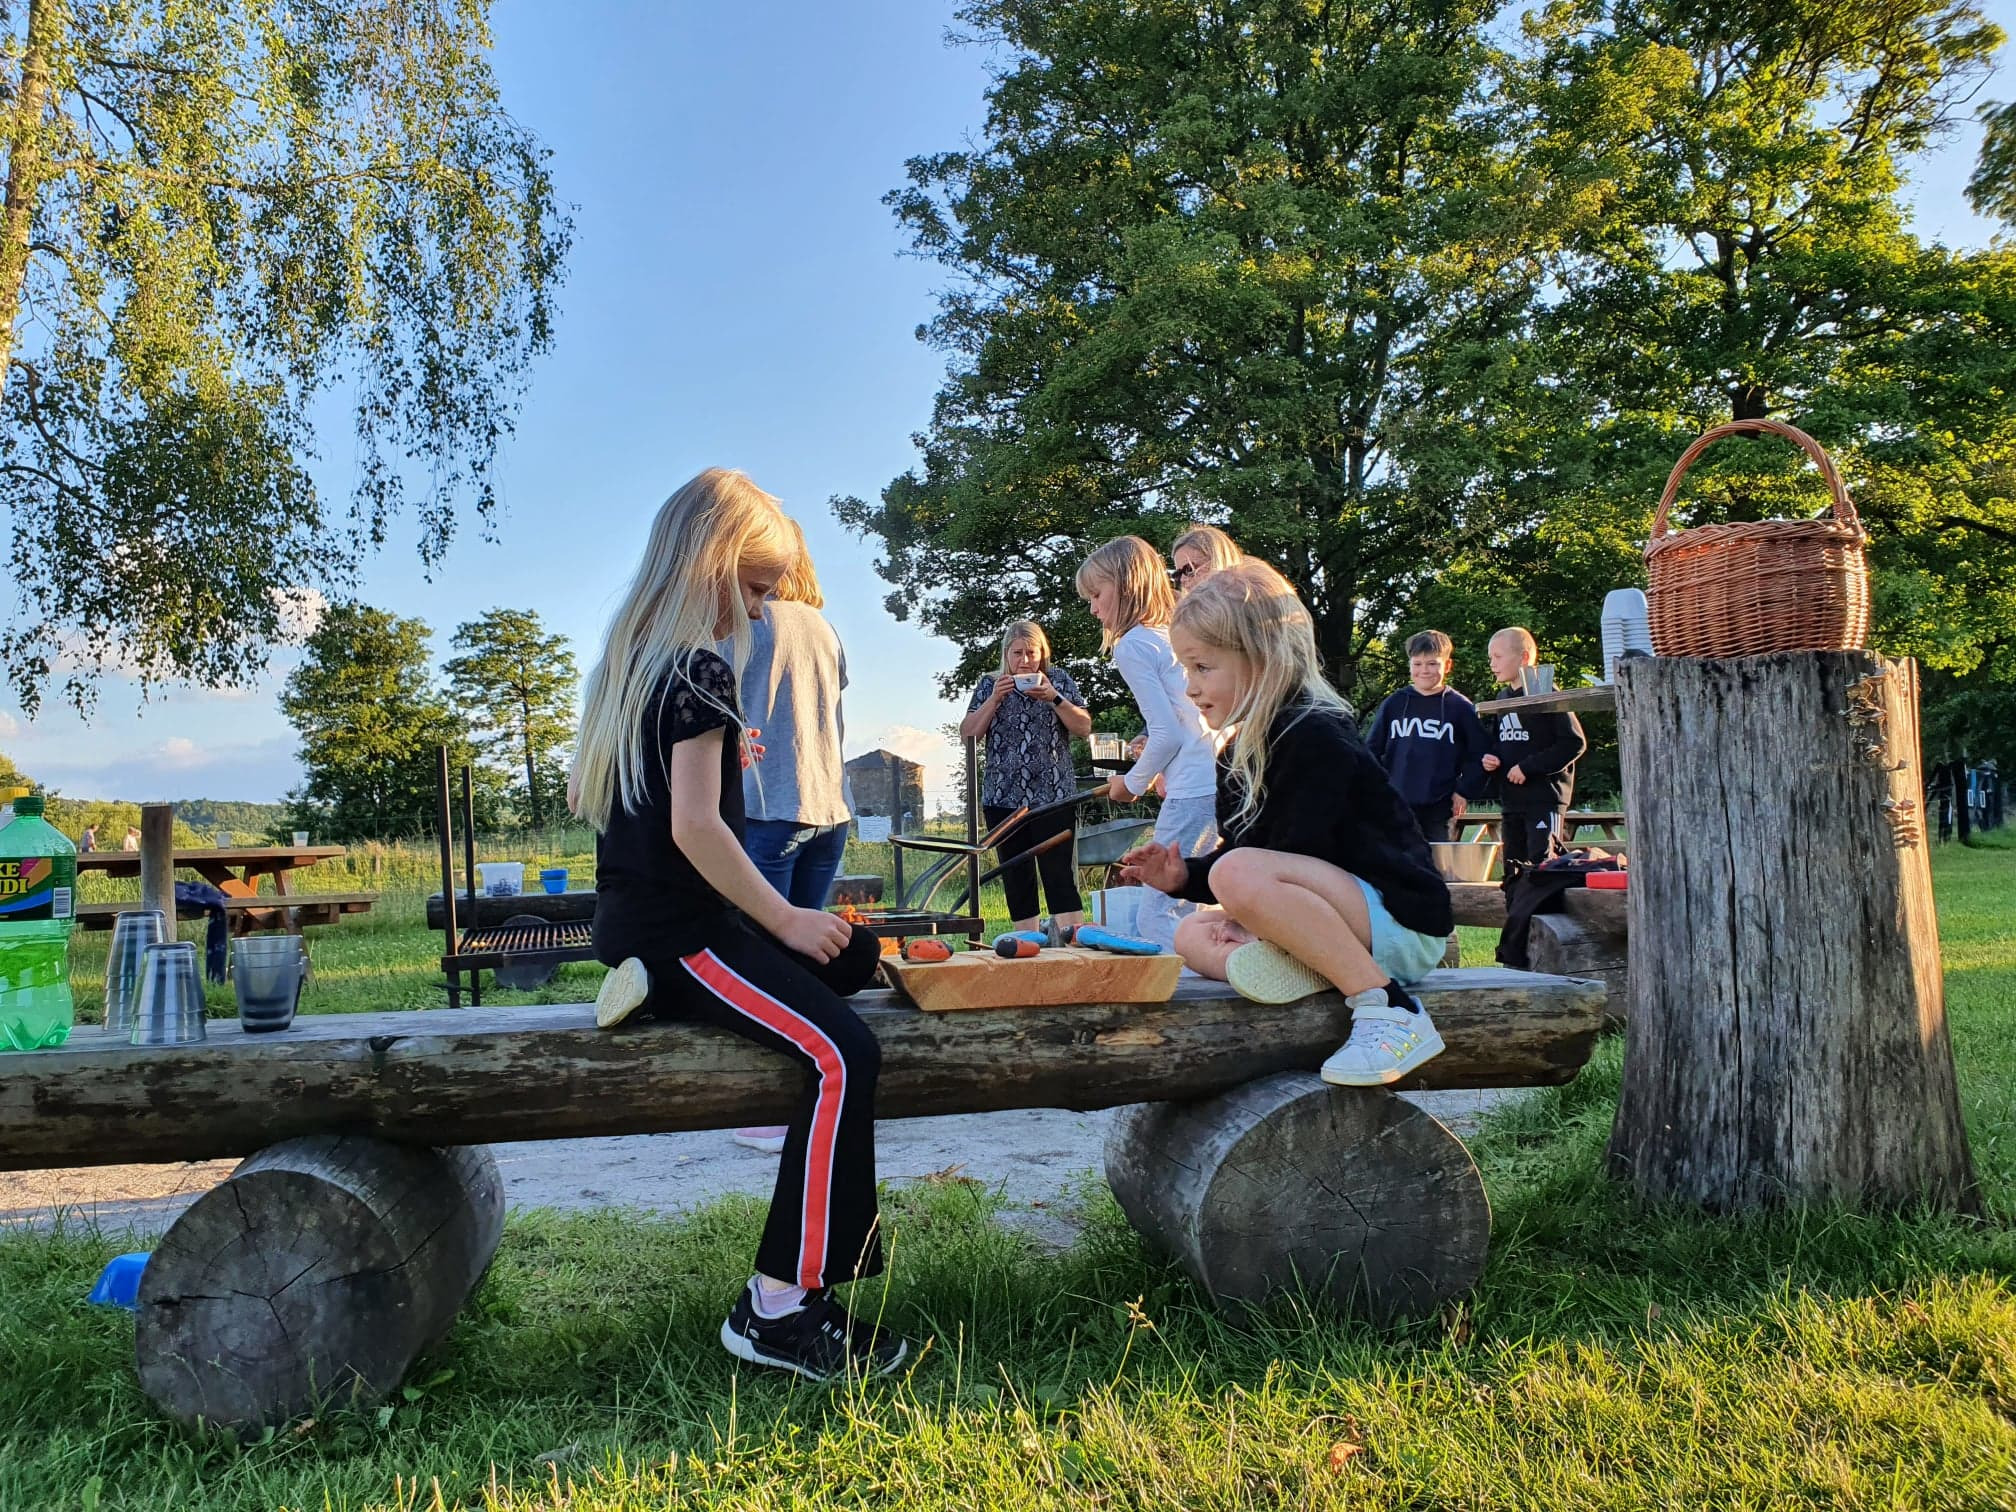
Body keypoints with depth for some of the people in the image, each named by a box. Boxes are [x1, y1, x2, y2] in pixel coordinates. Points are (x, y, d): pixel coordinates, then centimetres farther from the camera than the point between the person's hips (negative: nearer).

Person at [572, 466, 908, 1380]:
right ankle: (778, 1307, -20)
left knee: (857, 955, 21)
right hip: (677, 923, -10)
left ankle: (654, 989, 12)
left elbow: (578, 797, 22)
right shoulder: (700, 669, -14)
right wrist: (786, 920, -15)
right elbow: (696, 826, -22)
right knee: (842, 1054, -22)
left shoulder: (624, 660, 13)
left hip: (630, 917, 10)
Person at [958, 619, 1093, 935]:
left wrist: (1053, 698, -12)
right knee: (1017, 882, 5)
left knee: (1061, 879, -11)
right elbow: (967, 734, 4)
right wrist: (995, 699, -8)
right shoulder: (989, 684, 12)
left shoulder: (1058, 680, 8)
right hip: (1003, 799, 3)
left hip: (1053, 798, -2)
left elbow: (1084, 727, 1)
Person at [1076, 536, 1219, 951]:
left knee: (1157, 921, -6)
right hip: (1227, 783, 9)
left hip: (1194, 793, -9)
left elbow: (1167, 735, -10)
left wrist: (1132, 783, 5)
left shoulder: (1132, 645, -4)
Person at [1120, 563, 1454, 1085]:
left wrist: (1249, 917, -11)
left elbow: (1297, 859, -22)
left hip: (1401, 922, -10)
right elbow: (1236, 851, 16)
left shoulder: (1314, 738, -17)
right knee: (1191, 935, 8)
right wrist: (1185, 875, -2)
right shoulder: (1239, 756, 12)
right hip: (1343, 923, 10)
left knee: (1238, 876, -32)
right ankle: (1305, 965, -20)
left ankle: (1391, 1010, -26)